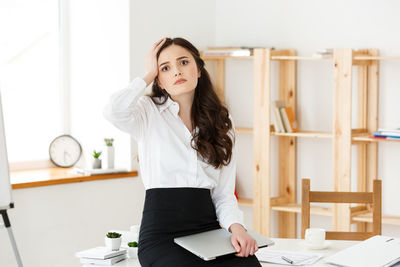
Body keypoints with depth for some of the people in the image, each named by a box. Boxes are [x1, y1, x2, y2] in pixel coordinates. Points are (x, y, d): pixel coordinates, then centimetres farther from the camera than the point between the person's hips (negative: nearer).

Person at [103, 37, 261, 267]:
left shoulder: (221, 120, 14)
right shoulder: (149, 112, 5)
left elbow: (224, 193, 11)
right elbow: (113, 111, -20)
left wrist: (236, 226, -10)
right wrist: (149, 75, -3)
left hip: (208, 229, 3)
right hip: (161, 235, -3)